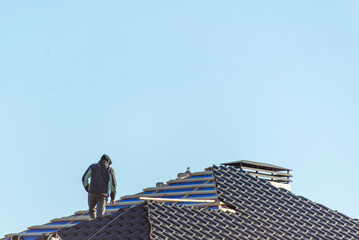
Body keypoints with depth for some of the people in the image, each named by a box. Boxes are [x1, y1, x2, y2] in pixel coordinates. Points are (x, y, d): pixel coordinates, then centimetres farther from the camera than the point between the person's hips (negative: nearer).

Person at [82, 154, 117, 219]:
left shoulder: (93, 166, 14)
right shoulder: (110, 169, 9)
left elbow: (84, 178, 6)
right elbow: (113, 183, 0)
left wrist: (87, 189, 18)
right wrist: (113, 198, 5)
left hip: (92, 193, 1)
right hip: (103, 194, -1)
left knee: (92, 211, 24)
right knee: (100, 215, -6)